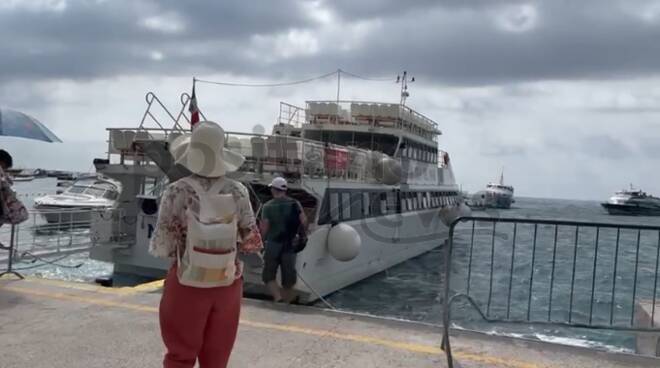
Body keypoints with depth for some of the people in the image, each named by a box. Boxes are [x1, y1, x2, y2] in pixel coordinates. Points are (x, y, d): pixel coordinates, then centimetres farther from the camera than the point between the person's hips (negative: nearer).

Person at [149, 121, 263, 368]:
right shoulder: (237, 192, -8)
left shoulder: (178, 191, -14)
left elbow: (162, 245, -13)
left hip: (188, 284, -2)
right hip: (228, 284, 2)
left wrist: (180, 246, 8)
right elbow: (252, 243, -4)